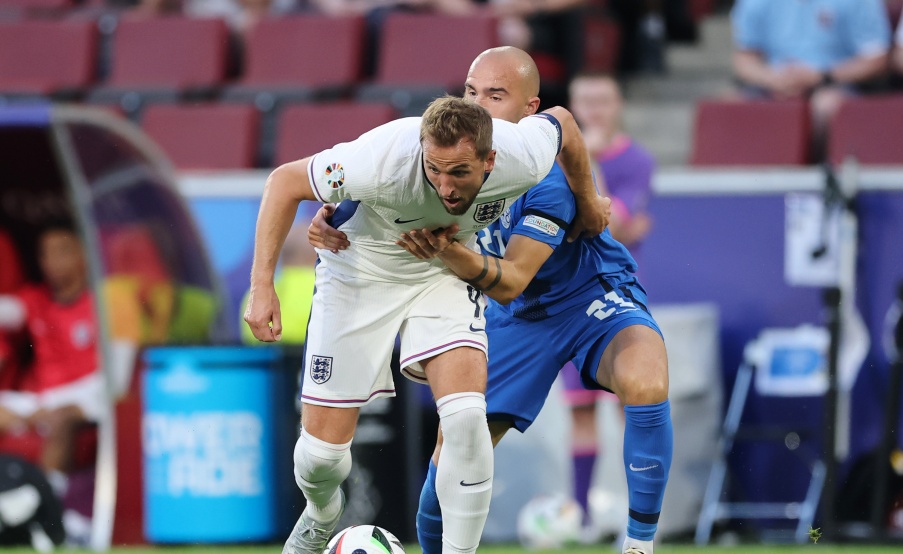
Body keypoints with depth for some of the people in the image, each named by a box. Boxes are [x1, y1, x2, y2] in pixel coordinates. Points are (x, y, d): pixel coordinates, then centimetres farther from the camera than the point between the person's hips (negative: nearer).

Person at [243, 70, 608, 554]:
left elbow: (560, 121, -4)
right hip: (360, 272, -2)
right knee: (322, 450, -2)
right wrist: (262, 284, -29)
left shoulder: (523, 159, -30)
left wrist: (587, 200, 13)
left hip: (445, 273, 2)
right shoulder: (385, 160, -39)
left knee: (465, 416, -23)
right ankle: (321, 514, 35)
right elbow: (285, 182, -24)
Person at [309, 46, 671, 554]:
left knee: (645, 383, -36)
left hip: (592, 296, -5)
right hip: (519, 318, 5)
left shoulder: (549, 170, -27)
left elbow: (510, 282, -31)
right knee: (452, 457, -5)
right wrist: (335, 225, -26)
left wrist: (449, 251, -49)